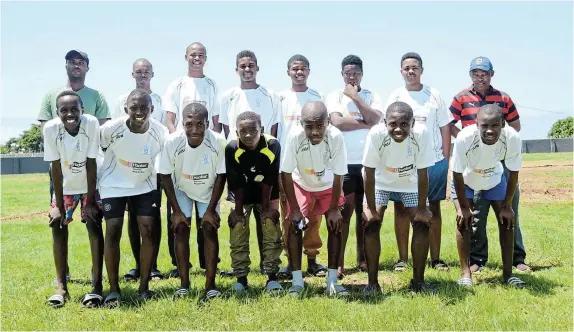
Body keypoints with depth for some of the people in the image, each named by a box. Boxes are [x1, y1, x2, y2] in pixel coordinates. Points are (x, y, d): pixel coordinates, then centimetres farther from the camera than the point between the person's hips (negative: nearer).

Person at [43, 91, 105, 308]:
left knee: (94, 226, -11)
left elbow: (91, 164, -22)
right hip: (65, 186, 2)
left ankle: (96, 286, -6)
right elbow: (56, 168, -18)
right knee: (58, 227, -3)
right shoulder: (50, 128, -26)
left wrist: (90, 202, -19)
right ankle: (61, 287, 5)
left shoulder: (91, 123, -30)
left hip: (90, 185, -2)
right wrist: (59, 205, -16)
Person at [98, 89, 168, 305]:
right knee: (113, 232, -7)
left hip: (145, 186, 1)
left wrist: (160, 197, -2)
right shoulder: (111, 129, -23)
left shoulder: (161, 134, -19)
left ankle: (144, 286, 6)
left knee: (149, 231, -6)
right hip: (114, 186, -1)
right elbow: (104, 149, -2)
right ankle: (113, 289, 4)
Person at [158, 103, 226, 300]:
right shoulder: (172, 142, -32)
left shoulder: (218, 142, -32)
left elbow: (221, 176, -17)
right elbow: (165, 176, -18)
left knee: (210, 229, -8)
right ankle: (184, 284, 3)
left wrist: (211, 210, -15)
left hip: (208, 191, 0)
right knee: (181, 229, -8)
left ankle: (210, 284, 0)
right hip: (182, 190, 0)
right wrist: (176, 211, -15)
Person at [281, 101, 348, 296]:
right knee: (294, 225, -12)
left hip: (329, 185, 0)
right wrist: (294, 209, -20)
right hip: (301, 184, 0)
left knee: (335, 225, -7)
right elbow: (286, 174, -22)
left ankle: (332, 281, 3)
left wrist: (334, 209, -17)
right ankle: (297, 281, -2)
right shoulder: (295, 136, -36)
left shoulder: (336, 137, -35)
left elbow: (338, 176, -22)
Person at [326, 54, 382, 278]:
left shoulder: (372, 96, 8)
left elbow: (375, 120, -10)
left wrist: (355, 96, -8)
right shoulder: (334, 96, 3)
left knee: (365, 211, 10)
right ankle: (338, 262, 1)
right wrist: (365, 123, -7)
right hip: (344, 162, -2)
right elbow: (337, 122, -14)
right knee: (344, 211, -2)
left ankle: (362, 258, 20)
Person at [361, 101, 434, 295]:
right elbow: (369, 173, -25)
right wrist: (370, 208, -20)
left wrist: (422, 208, -16)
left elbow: (422, 174, -22)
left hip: (410, 183, 1)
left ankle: (418, 280, 10)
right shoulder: (376, 134, -35)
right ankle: (372, 282, 0)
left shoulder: (421, 134, -33)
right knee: (371, 224, -12)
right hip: (380, 182, -1)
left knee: (422, 224, -7)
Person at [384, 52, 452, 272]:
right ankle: (403, 258, 12)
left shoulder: (434, 95, 4)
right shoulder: (395, 97, 4)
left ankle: (436, 258, 15)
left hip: (434, 161, 0)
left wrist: (446, 159, 1)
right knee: (401, 209, 3)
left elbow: (445, 128, 6)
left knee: (434, 208, 7)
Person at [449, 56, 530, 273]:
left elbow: (515, 126, 15)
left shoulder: (503, 98, 8)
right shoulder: (462, 99, 3)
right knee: (476, 214, 4)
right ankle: (477, 259, 14)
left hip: (502, 161, 2)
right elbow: (449, 125, 4)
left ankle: (517, 258, 16)